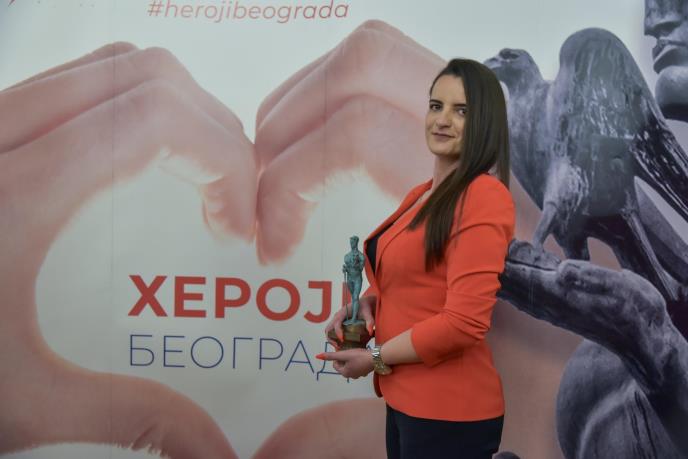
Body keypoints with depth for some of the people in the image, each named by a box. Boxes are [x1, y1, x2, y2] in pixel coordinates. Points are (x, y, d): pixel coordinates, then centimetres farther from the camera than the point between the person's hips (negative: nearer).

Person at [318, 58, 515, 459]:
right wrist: (369, 300, -1)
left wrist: (376, 358, -12)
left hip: (449, 411, -8)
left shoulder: (484, 198, -18)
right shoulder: (424, 194, 8)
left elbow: (464, 321, -22)